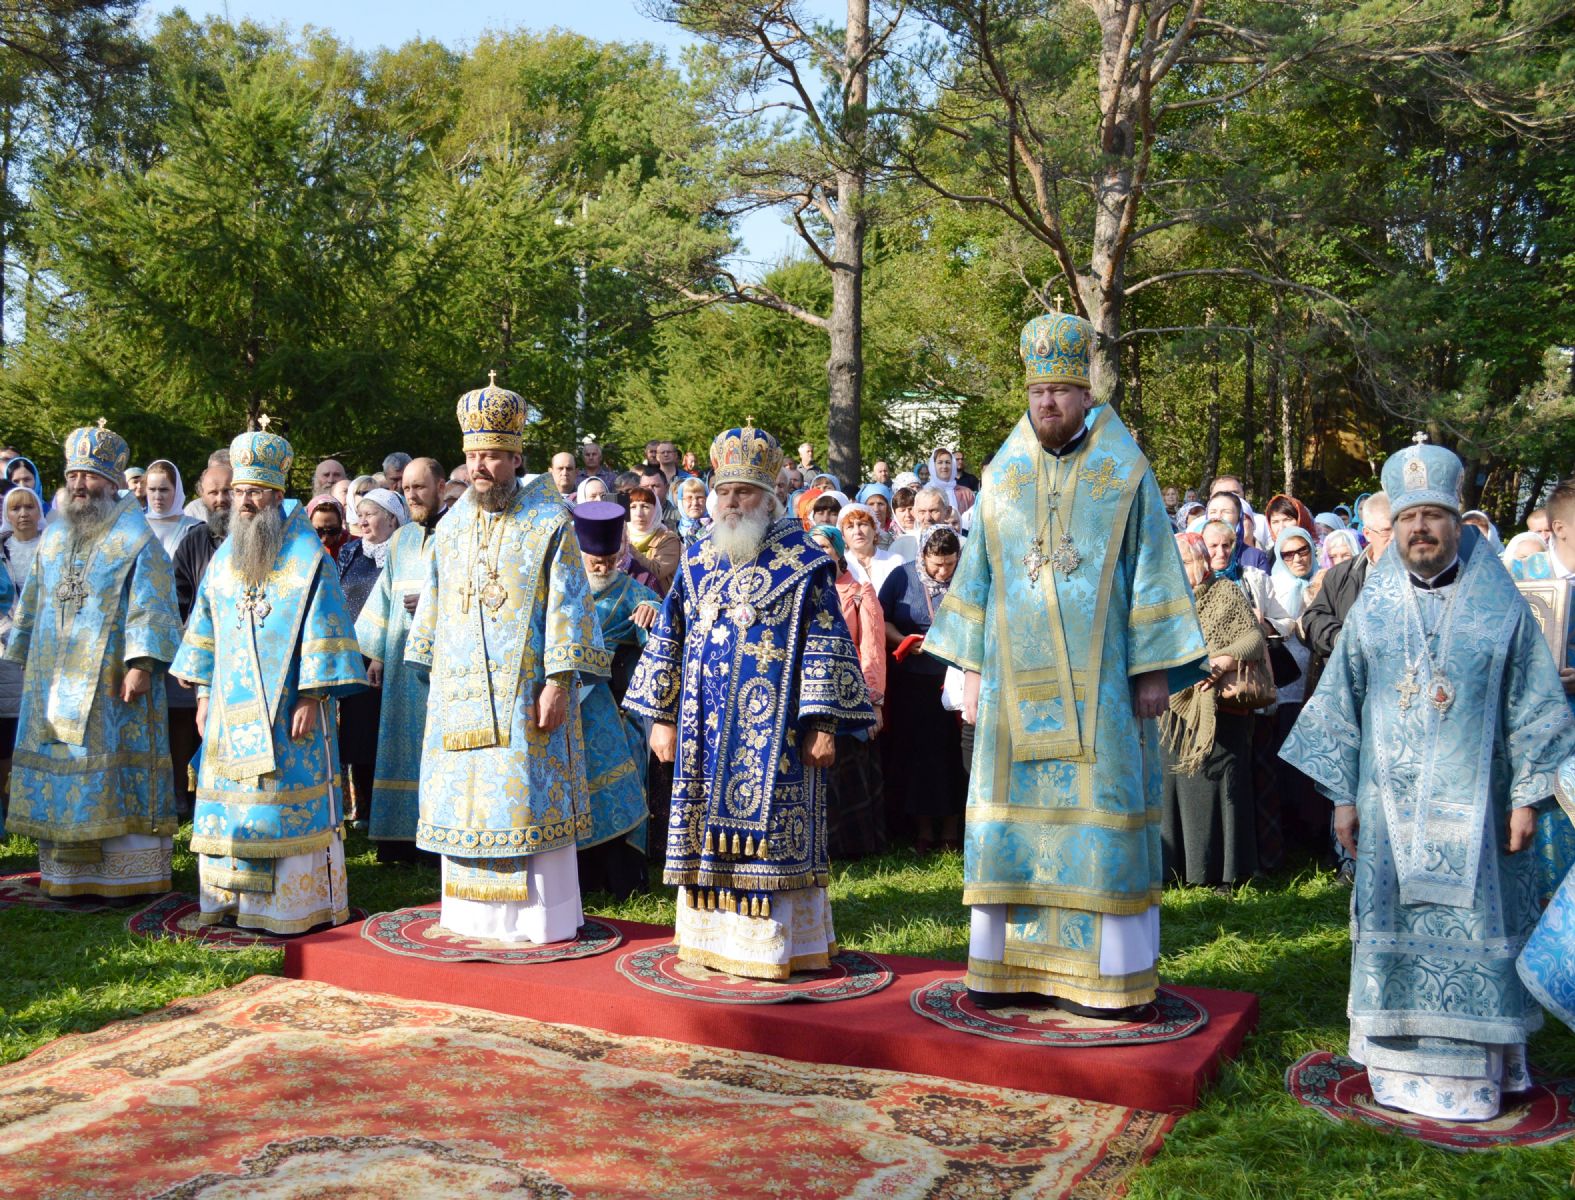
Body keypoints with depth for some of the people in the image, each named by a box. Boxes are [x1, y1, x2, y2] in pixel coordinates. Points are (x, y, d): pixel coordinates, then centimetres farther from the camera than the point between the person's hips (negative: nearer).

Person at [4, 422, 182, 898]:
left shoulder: (135, 538, -3)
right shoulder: (53, 538, 15)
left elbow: (152, 606, -11)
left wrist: (140, 663, -19)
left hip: (111, 679, -6)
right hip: (54, 677, 6)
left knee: (117, 769, -5)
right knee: (58, 770, 6)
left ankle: (129, 874, 0)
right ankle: (69, 872, 14)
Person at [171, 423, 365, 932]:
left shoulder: (307, 556, -6)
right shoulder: (223, 558, 12)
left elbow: (325, 630, -10)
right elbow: (205, 627, 17)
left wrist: (312, 696, -15)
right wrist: (204, 694, 13)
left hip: (286, 708, -6)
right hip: (231, 707, 6)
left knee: (288, 798, -3)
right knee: (230, 798, 7)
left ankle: (296, 905, 5)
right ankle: (231, 900, 17)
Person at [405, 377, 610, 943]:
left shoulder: (549, 524, -5)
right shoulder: (452, 526, 13)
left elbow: (568, 605, -9)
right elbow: (435, 604, 18)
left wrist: (558, 682, -16)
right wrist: (435, 674, 15)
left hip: (524, 692, -5)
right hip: (460, 692, 6)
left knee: (528, 794, -3)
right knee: (466, 795, 9)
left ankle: (541, 918, 6)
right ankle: (474, 913, 20)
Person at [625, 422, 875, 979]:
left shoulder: (803, 562, -4)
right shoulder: (699, 559, 11)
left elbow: (826, 644, -6)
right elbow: (668, 638, 14)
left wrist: (823, 724, -12)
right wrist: (662, 717, 11)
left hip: (773, 729, -5)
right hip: (706, 729, 5)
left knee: (768, 826, -3)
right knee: (709, 827, 8)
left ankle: (775, 945, 8)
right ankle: (712, 936, 19)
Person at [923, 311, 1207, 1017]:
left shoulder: (1124, 472, 2)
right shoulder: (1002, 475, 11)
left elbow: (1153, 574, 0)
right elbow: (978, 574, 13)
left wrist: (1154, 670, -6)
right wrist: (971, 669, 8)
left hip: (1099, 680, -3)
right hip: (1017, 677, 3)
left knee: (1101, 811, -2)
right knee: (1013, 810, 4)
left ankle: (1108, 974, 7)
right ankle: (1007, 964, 13)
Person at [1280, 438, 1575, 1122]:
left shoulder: (1500, 608, 2)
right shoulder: (1373, 609, 6)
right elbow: (1340, 702, 8)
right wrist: (1342, 794, 5)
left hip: (1469, 803, -2)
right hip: (1390, 802, 2)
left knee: (1469, 928, 3)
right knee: (1395, 928, 5)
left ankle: (1473, 1068, 15)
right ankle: (1403, 1065, 15)